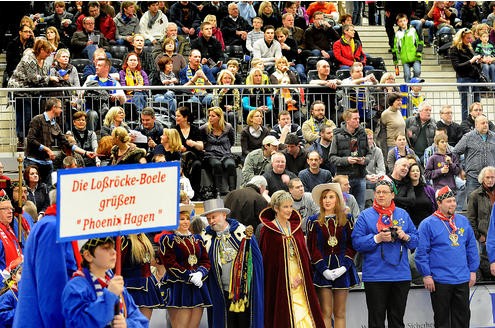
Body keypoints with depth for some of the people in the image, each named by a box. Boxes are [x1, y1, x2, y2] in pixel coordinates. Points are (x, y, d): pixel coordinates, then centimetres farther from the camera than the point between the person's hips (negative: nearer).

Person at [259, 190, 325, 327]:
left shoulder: (296, 227, 12)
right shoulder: (268, 230, -3)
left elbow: (304, 254, 13)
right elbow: (266, 258, -5)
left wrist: (301, 276, -2)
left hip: (298, 279, 4)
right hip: (279, 280, -4)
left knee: (303, 312, -4)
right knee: (283, 317, -2)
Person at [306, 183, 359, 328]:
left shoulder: (347, 220, 7)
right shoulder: (314, 221, 4)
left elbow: (352, 246, 4)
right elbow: (312, 249, 0)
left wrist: (344, 267, -10)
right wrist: (324, 269, -11)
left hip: (342, 270, 1)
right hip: (322, 270, -1)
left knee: (340, 313, 3)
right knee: (326, 313, -5)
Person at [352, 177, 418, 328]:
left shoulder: (403, 214, 11)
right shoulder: (365, 215, 2)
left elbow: (416, 240, 11)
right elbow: (356, 242, -6)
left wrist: (405, 237, -10)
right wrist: (377, 238, -17)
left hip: (401, 275, 3)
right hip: (375, 275, -3)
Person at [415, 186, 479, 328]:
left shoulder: (463, 221, 9)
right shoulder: (428, 224, -6)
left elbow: (471, 247, 14)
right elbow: (421, 252, -7)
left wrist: (473, 270, 10)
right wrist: (426, 275, -11)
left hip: (463, 279, 4)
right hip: (440, 281, -4)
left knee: (463, 316, 10)